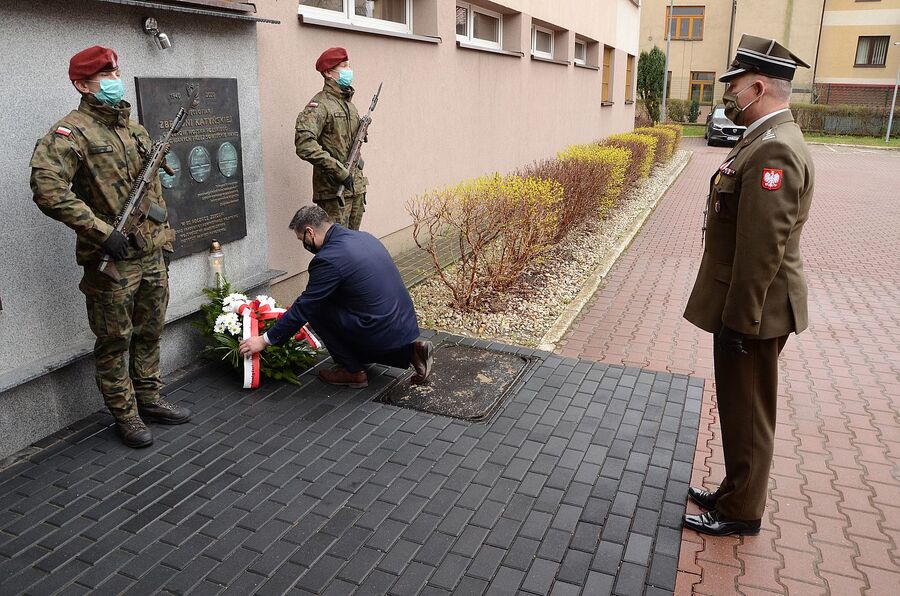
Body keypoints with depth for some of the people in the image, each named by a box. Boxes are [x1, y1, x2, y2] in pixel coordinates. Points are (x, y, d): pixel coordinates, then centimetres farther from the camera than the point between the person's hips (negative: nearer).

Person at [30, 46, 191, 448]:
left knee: (149, 333, 17)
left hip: (152, 255, 7)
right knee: (115, 342, 6)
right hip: (111, 261, -7)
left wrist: (163, 235, 18)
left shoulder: (135, 129, 13)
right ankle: (125, 415, 20)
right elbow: (47, 189, -25)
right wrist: (101, 231, -25)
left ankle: (149, 399, 33)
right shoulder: (71, 132, -12)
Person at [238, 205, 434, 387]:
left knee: (316, 310, 2)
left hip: (382, 332, -9)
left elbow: (303, 308, -10)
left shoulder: (328, 259, -16)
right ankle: (410, 351, 15)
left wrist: (264, 340, 1)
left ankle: (352, 371, 9)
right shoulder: (363, 237, 11)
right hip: (407, 323, 9)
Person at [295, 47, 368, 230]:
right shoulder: (320, 105, -11)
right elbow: (305, 144, -24)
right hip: (333, 190, -8)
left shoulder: (349, 103, 16)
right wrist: (339, 171, -23)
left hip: (356, 187, 8)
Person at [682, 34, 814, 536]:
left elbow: (762, 249, -25)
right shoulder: (769, 141, 11)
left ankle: (742, 512, 24)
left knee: (748, 414, 6)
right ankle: (736, 492, 37)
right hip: (747, 306, 10)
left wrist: (738, 322, -20)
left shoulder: (773, 150, -22)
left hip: (753, 311, -10)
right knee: (741, 409, 20)